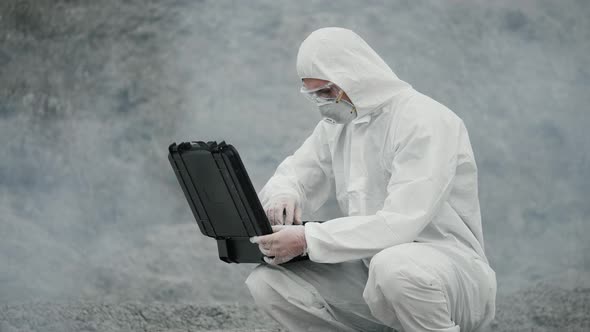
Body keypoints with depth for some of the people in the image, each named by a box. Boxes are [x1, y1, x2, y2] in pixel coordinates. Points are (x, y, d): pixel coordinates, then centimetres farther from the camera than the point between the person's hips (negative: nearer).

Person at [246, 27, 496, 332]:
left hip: (450, 267, -7)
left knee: (393, 266, -41)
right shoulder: (337, 122, 7)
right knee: (267, 282, -8)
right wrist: (282, 196, -12)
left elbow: (399, 224, -27)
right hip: (374, 269, 8)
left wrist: (308, 239, -29)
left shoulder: (425, 121, -18)